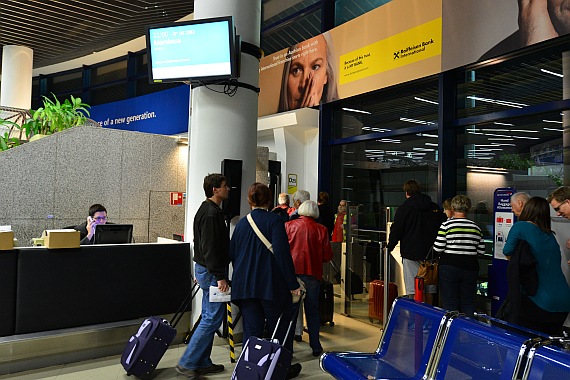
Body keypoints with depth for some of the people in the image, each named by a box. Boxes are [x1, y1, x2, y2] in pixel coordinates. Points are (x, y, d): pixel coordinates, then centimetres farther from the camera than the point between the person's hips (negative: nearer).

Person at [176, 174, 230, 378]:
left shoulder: (207, 210, 16)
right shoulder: (211, 213, -17)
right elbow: (210, 249, -22)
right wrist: (220, 277, -22)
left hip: (204, 270, 11)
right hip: (211, 271, -11)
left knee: (209, 317, 15)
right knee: (213, 318, -5)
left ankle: (202, 363, 23)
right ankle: (187, 363, 2)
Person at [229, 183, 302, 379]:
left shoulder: (241, 223, 7)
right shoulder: (274, 220, -9)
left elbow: (232, 254, 12)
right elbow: (282, 253, -17)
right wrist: (293, 284, -14)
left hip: (245, 286, 4)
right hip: (271, 285, -4)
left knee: (252, 329, 11)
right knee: (280, 327, 12)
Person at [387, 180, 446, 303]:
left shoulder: (404, 208, -6)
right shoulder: (435, 208, 8)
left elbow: (396, 231, -6)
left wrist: (389, 247, 9)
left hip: (412, 254, -5)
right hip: (431, 254, 5)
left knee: (415, 290, -3)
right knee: (429, 291, 14)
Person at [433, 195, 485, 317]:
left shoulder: (446, 225, -7)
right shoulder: (476, 227, 6)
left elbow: (438, 248, -11)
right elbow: (481, 251, 8)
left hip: (449, 267, -4)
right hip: (470, 267, 4)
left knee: (450, 304, 2)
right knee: (469, 303, 12)